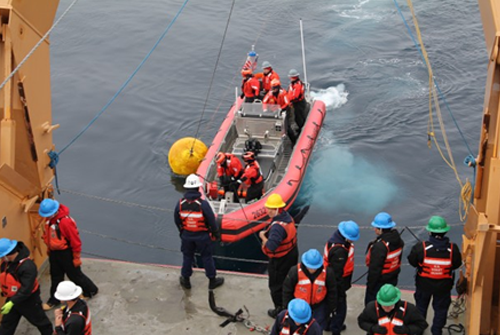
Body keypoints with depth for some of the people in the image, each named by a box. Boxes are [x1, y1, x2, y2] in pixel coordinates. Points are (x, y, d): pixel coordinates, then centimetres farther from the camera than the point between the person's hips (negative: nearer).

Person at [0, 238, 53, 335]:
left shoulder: (27, 266, -33)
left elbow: (26, 289, -34)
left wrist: (12, 302, -36)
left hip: (29, 300, -7)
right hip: (12, 299, 7)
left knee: (39, 321, 15)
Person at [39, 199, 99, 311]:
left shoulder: (65, 221, -32)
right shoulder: (49, 219, -7)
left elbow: (75, 241, -24)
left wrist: (76, 258, -16)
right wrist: (49, 249, 19)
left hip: (66, 253, -7)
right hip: (54, 252, 7)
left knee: (75, 275, 12)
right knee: (55, 276, 20)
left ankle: (91, 290, 35)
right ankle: (54, 299, 36)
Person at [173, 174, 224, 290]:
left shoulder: (180, 204, -12)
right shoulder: (203, 204, -22)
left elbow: (177, 220, 2)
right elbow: (211, 221, -14)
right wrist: (216, 233, 2)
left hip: (186, 236, 3)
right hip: (202, 236, -2)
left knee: (187, 257, 20)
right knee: (207, 257, 14)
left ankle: (185, 280, 34)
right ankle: (212, 280, 26)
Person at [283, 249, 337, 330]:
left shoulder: (327, 273, -23)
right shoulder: (294, 272, -25)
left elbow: (332, 292, -5)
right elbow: (287, 291, -10)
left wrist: (331, 308, 4)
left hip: (319, 306, 0)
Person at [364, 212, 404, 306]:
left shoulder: (379, 246, -32)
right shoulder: (398, 240, -5)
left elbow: (375, 269, -25)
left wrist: (370, 285, -13)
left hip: (379, 282, -8)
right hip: (393, 279, 8)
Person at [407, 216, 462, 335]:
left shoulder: (421, 248, -27)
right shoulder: (452, 249, -23)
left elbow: (412, 261, -13)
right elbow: (457, 264, -8)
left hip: (424, 285, 0)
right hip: (443, 286, 0)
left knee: (421, 307, 25)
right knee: (441, 309, 22)